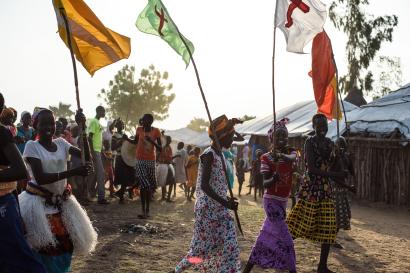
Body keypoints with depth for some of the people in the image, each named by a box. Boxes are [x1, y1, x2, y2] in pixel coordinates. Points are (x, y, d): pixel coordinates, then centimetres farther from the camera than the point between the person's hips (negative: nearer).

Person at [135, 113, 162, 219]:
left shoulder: (156, 131, -5)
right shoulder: (139, 129, -1)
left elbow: (160, 149, -5)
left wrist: (152, 141, -20)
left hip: (151, 161, 0)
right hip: (140, 160, 0)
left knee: (149, 186, 7)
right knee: (144, 185, -9)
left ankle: (147, 209, 18)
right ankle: (144, 211, -4)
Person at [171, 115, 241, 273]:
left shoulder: (219, 154, 11)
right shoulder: (209, 154, -16)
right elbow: (204, 186, -23)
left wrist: (226, 201, 12)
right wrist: (225, 203, -26)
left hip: (219, 208, 9)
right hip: (208, 209, -9)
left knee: (229, 245, 7)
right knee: (204, 246, 0)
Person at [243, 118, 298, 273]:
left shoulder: (290, 151, 1)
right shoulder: (266, 158, -10)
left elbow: (292, 158, -26)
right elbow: (265, 184, -16)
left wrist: (281, 155, -48)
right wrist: (273, 179, -39)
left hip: (283, 201, 6)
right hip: (271, 201, -6)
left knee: (266, 236, 13)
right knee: (285, 239, -10)